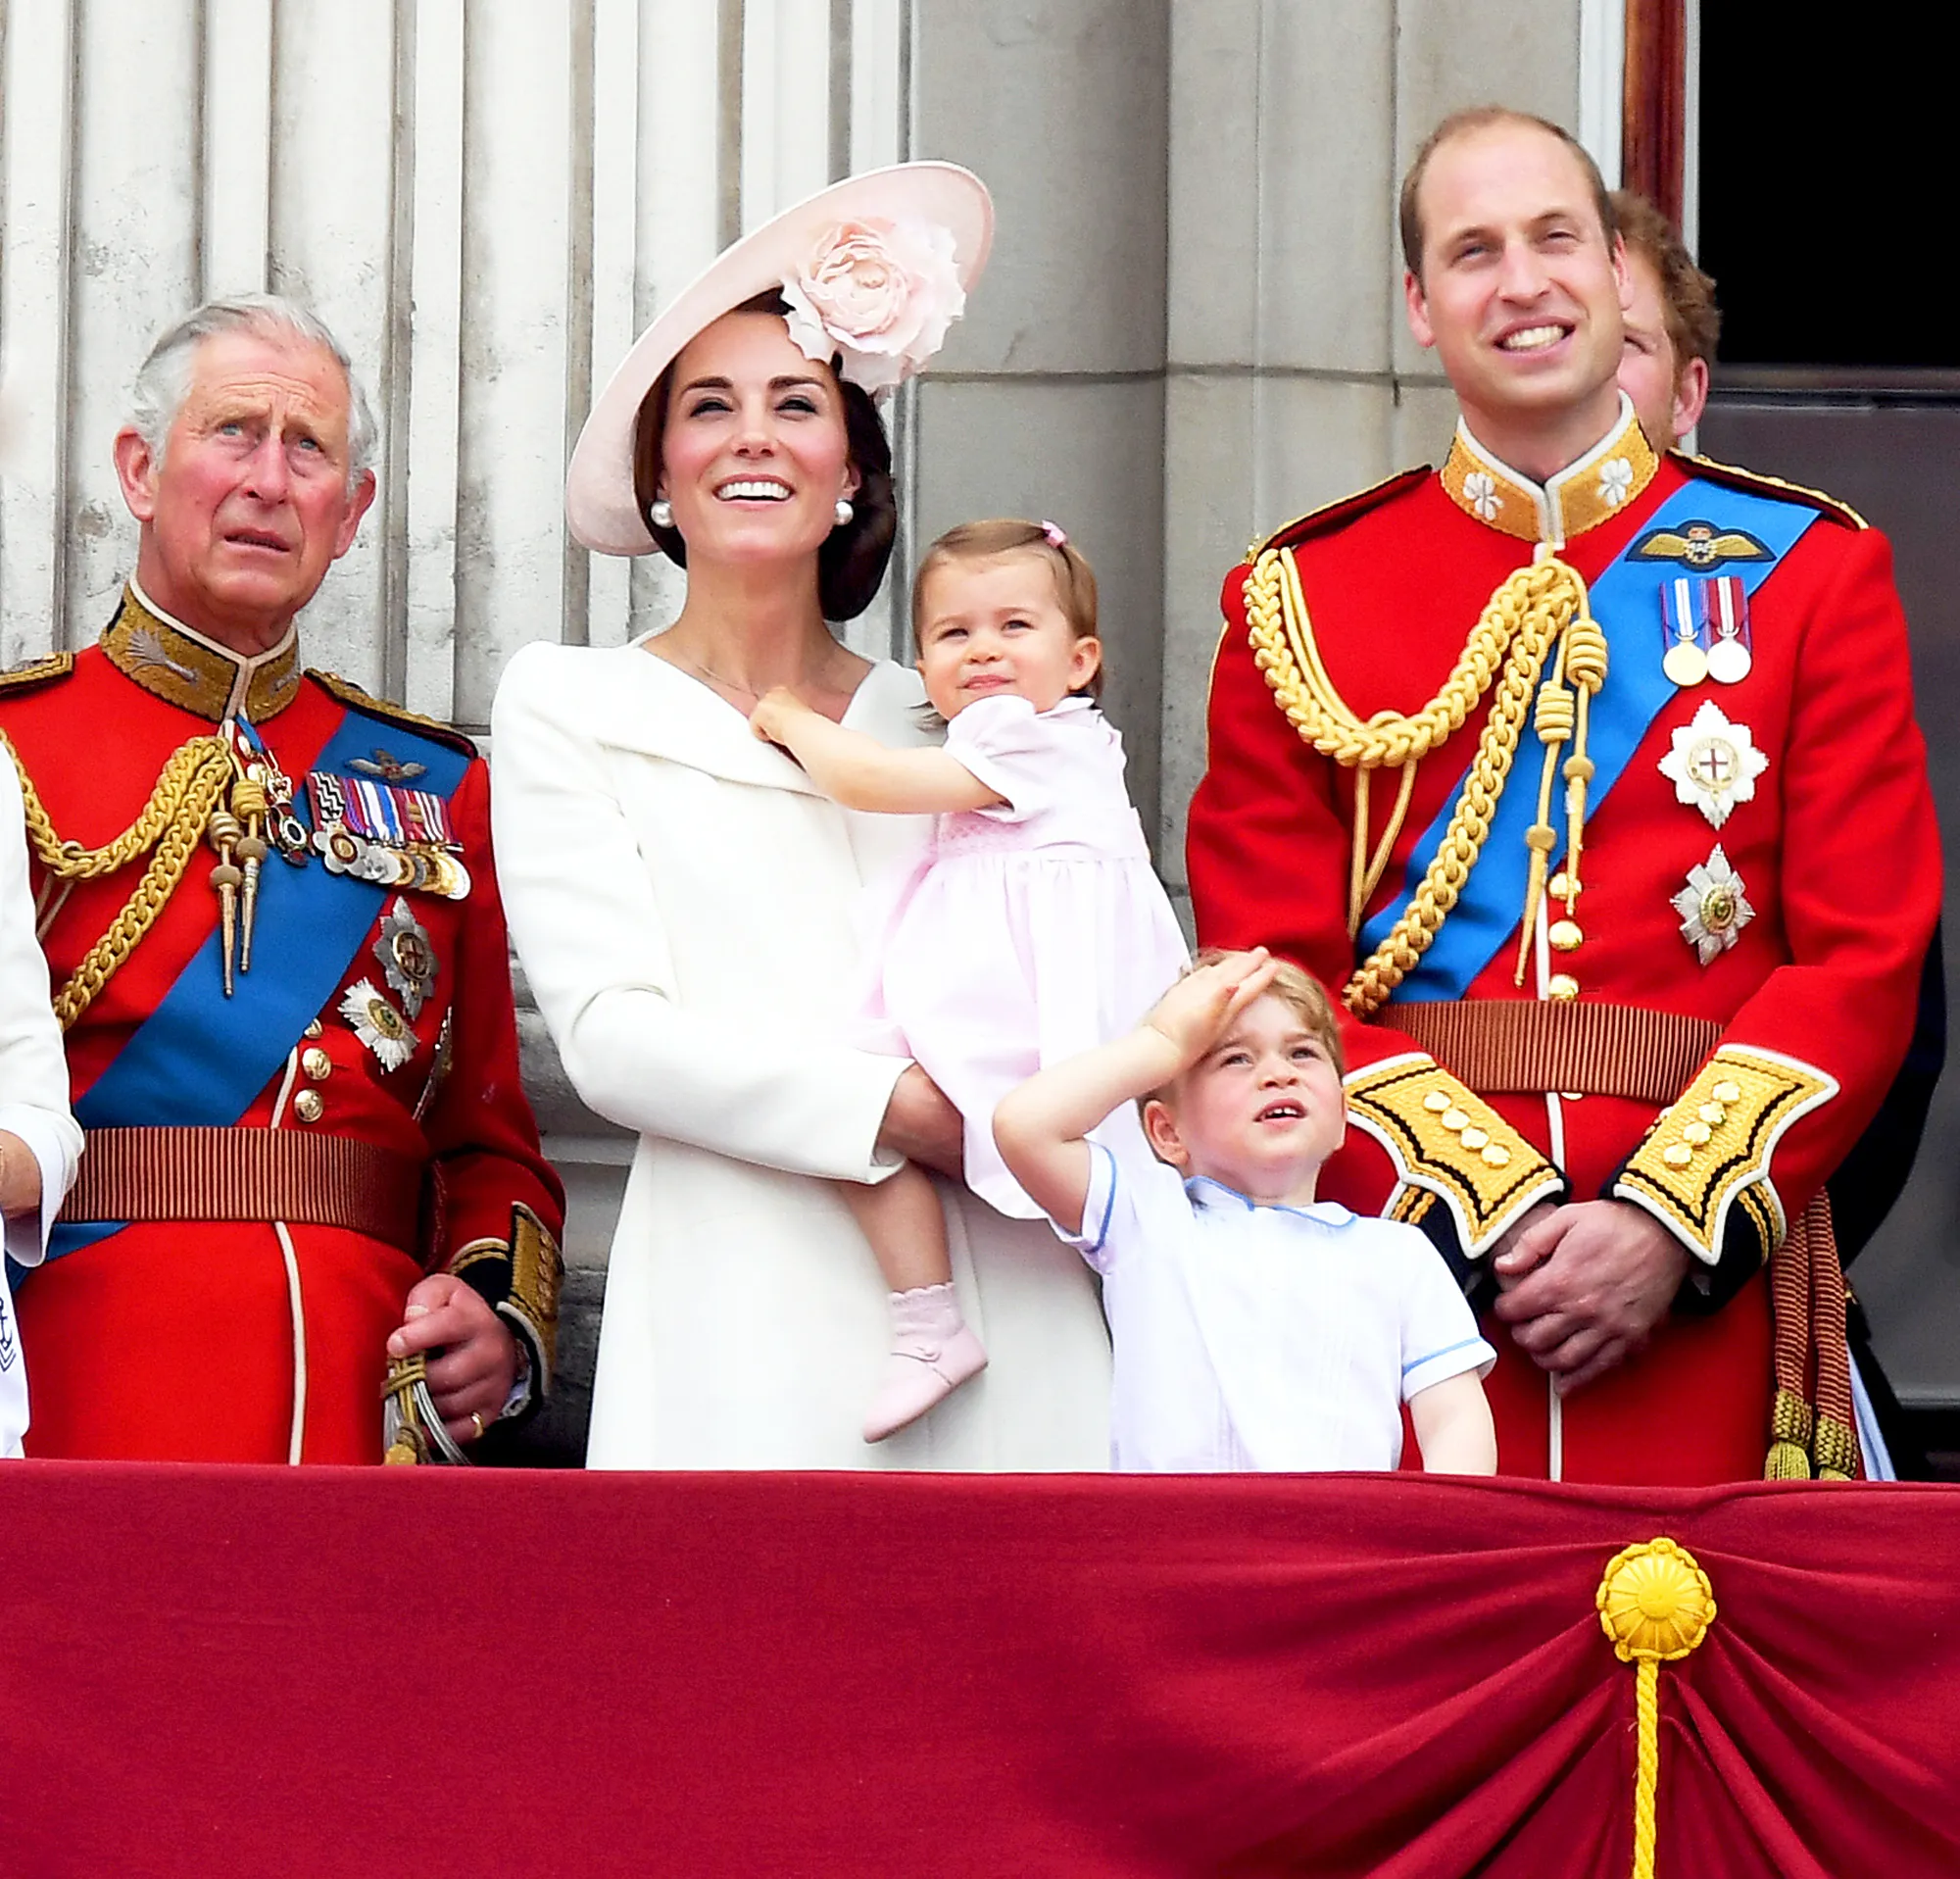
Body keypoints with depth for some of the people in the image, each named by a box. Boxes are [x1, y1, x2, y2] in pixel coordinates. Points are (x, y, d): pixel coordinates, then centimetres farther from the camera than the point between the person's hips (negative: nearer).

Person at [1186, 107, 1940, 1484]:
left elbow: (1866, 957, 1)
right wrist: (1487, 1214, -13)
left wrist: (1671, 1225, -12)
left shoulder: (1811, 570, 7)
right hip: (1399, 1264, 0)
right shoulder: (1298, 601, 7)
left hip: (1701, 1291, 0)